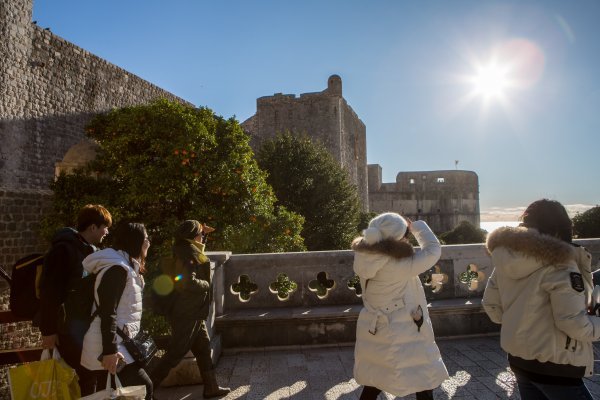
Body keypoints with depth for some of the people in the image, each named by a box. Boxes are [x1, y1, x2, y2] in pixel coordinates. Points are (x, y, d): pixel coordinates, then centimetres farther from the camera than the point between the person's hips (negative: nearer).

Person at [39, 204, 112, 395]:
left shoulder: (89, 250, 10)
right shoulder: (64, 250, -15)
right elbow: (49, 291, -17)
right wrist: (48, 330, -16)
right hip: (65, 323, -8)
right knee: (88, 373, -9)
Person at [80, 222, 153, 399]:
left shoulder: (124, 267, 15)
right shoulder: (117, 268, -17)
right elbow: (107, 312, -23)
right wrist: (110, 350, -24)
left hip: (118, 342, 10)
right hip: (110, 346, -10)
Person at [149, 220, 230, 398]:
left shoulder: (186, 250, 9)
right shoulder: (189, 255, -20)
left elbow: (199, 246, 34)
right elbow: (189, 282, -31)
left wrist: (204, 234, 19)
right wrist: (207, 285, -14)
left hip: (192, 312, 10)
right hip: (187, 313, -10)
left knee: (203, 347, 14)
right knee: (176, 353, -1)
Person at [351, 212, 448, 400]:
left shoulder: (366, 258, -9)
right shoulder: (399, 265, -27)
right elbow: (433, 250, -15)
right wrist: (416, 226, -2)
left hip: (374, 331, 7)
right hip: (399, 337, -7)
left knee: (375, 380, 24)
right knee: (424, 380, 15)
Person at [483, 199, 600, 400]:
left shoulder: (505, 260, 0)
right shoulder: (559, 264, -20)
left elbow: (491, 305, 7)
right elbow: (574, 323, -20)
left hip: (518, 359, 7)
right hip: (554, 366, -7)